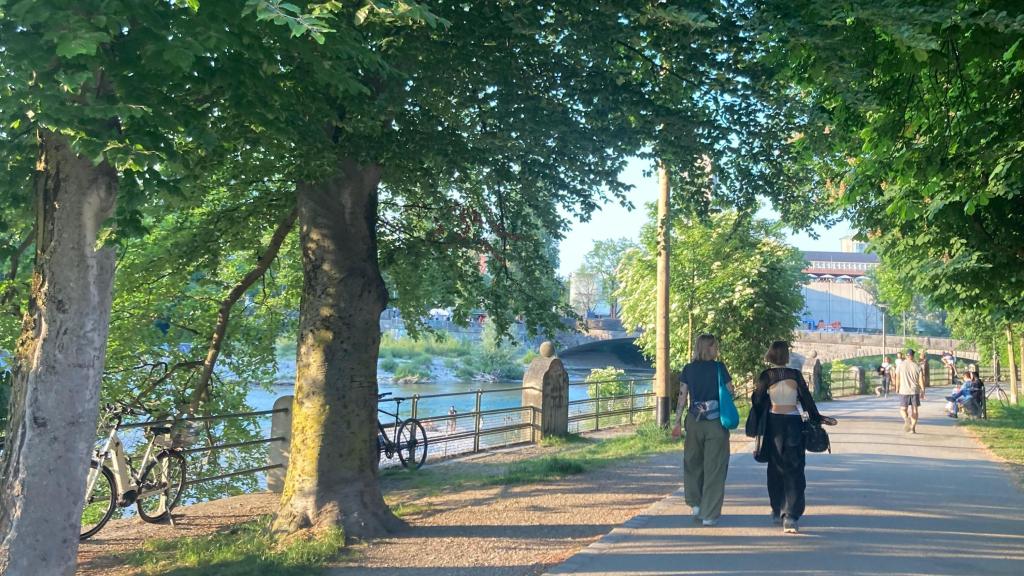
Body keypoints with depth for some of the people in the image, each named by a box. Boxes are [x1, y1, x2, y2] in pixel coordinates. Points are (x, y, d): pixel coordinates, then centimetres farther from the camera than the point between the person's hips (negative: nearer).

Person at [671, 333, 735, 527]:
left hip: (694, 422, 3)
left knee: (693, 464, 19)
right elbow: (730, 393, -3)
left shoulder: (688, 369, 1)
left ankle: (696, 505, 16)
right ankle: (709, 515, 5)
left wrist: (677, 423, 4)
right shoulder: (719, 368, -6)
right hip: (716, 423, -2)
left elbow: (682, 397, 0)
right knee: (714, 468, 4)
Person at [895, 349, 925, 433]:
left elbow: (897, 378, 0)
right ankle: (913, 428, 8)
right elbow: (921, 380, -3)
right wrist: (922, 391, 5)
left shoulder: (900, 365, -2)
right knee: (914, 410, 11)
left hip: (904, 391, -1)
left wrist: (897, 388, 12)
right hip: (915, 391, 1)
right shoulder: (917, 366, -1)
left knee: (903, 409, 8)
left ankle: (906, 419, -23)